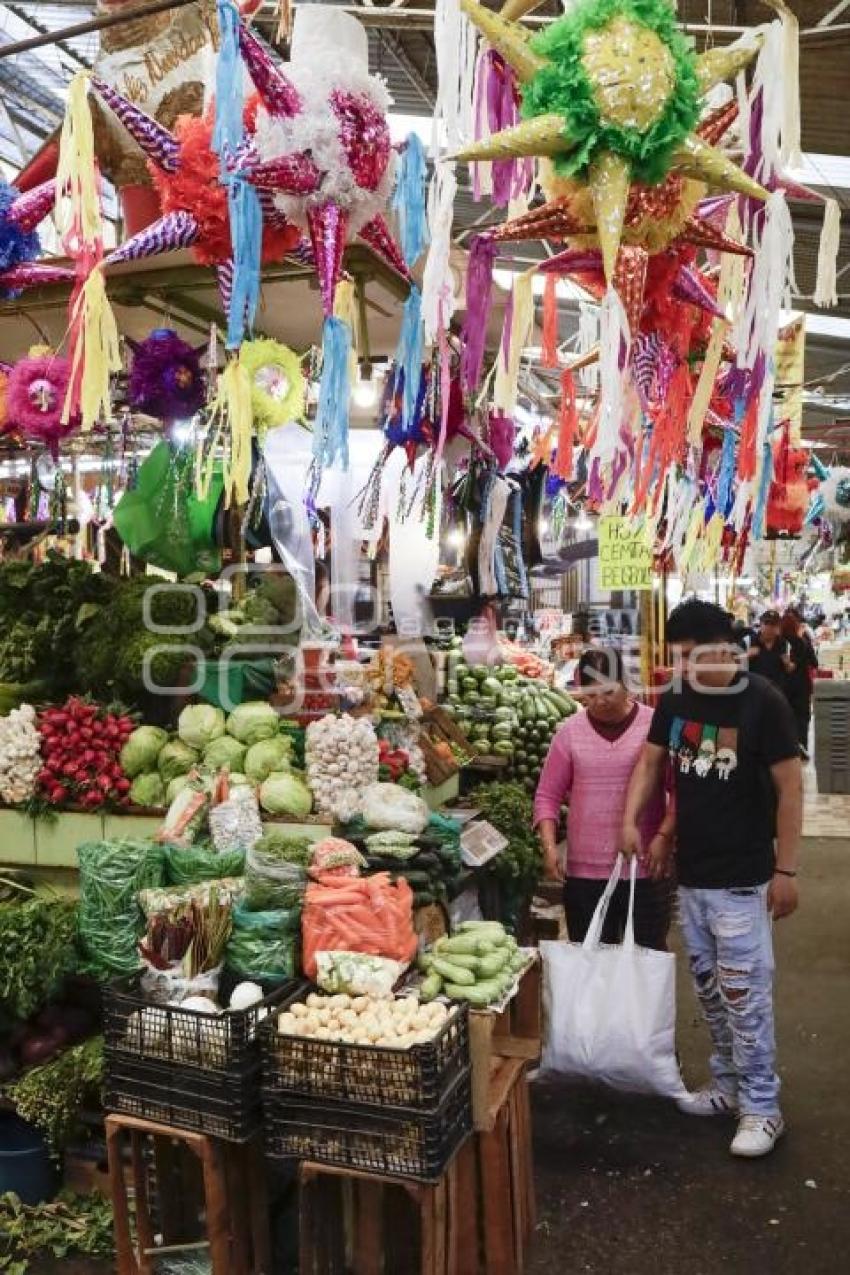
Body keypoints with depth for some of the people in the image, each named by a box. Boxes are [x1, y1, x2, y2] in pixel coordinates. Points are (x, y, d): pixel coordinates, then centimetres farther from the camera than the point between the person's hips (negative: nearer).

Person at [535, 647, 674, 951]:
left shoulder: (655, 725, -3)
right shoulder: (570, 732, 3)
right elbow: (548, 795, 7)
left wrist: (665, 837, -14)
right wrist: (549, 846, -5)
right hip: (584, 870, 2)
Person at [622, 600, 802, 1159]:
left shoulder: (763, 702, -14)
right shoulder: (676, 700, 1)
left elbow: (789, 787, -12)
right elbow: (651, 762, 11)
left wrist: (786, 870, -12)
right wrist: (631, 820, -5)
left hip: (742, 878, -6)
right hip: (690, 872, 6)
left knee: (743, 992, -1)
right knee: (709, 987, 16)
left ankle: (762, 1107, 14)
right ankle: (729, 1083, 32)